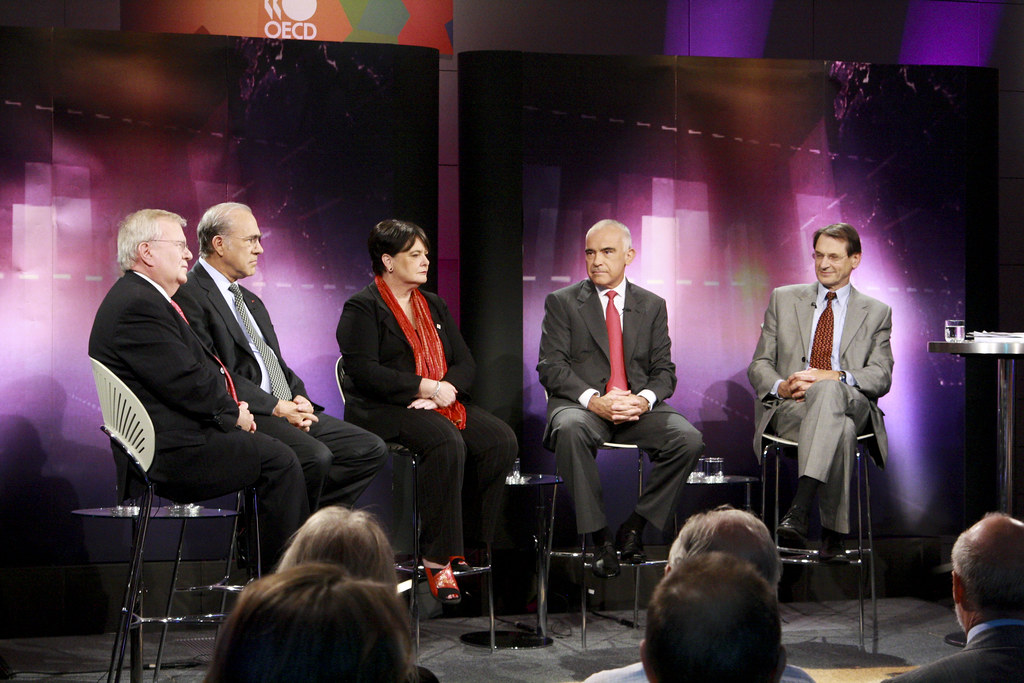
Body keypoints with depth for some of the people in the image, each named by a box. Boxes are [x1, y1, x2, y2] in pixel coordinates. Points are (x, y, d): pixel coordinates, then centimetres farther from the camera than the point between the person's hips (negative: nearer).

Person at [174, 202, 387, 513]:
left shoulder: (251, 301, 26)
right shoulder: (189, 295, -5)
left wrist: (299, 400, 1)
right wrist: (275, 406, -18)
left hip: (286, 411, 9)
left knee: (371, 450, -5)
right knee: (314, 457, -33)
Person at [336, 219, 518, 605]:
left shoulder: (434, 306, 23)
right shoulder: (362, 308, 1)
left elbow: (465, 363, 16)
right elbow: (364, 371, -12)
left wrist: (441, 392, -6)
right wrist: (425, 387, -17)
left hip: (441, 403, 7)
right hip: (383, 411, -7)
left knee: (501, 440, -20)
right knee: (447, 443, -36)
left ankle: (467, 545, -15)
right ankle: (437, 558, -31)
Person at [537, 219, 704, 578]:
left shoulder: (652, 306, 15)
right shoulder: (562, 302, 8)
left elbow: (664, 370, 11)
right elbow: (551, 367, -2)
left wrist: (644, 399, -13)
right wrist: (594, 400, -19)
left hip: (638, 406, 3)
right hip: (582, 404, -2)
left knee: (689, 440, -26)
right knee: (570, 430, -38)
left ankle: (634, 527, -11)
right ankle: (599, 537, -27)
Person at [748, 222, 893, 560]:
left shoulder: (876, 312, 17)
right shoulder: (783, 299, 19)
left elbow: (881, 377, 3)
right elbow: (759, 366, 13)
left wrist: (836, 377, -19)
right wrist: (782, 386, -12)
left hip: (852, 407, 0)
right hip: (790, 409, 0)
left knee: (828, 392, -41)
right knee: (840, 431, -39)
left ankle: (799, 511, -53)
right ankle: (832, 533, -41)